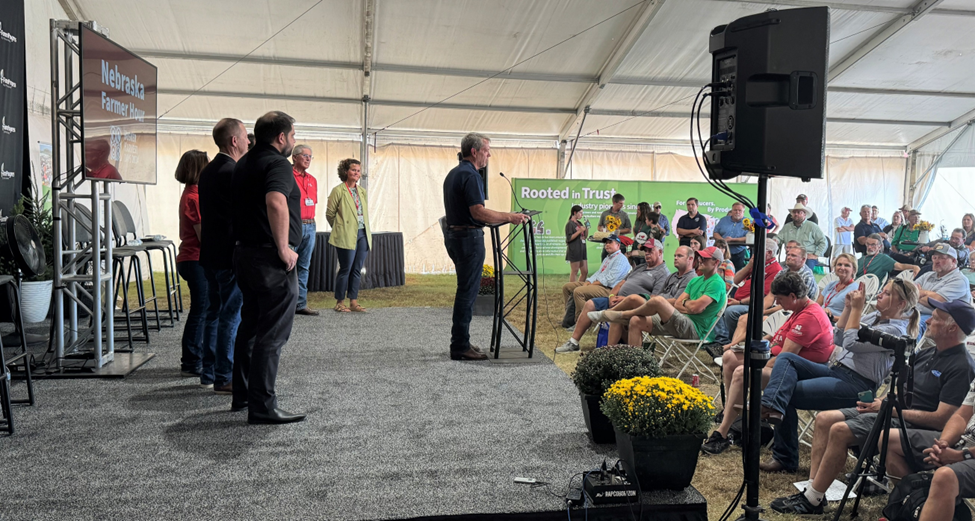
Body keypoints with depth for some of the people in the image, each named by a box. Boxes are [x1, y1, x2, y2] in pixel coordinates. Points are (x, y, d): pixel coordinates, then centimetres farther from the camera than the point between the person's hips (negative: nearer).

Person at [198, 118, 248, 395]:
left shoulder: (207, 171, 12)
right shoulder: (234, 172, -16)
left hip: (210, 254, 9)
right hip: (231, 255, -9)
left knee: (214, 313, 16)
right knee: (232, 317, -3)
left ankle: (209, 372, 24)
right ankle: (225, 378, 2)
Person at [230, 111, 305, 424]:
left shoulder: (243, 165, 16)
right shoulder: (277, 164, -13)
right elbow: (276, 202, -32)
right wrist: (284, 247, -24)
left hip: (244, 254, 10)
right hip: (271, 260, -9)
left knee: (250, 326, 18)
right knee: (272, 334, -5)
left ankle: (242, 396, 27)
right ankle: (262, 407, -2)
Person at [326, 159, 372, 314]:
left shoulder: (362, 192, 15)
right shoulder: (338, 190, -4)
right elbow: (329, 213, -1)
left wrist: (366, 231, 14)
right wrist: (340, 229, 8)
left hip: (362, 235, 6)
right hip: (346, 236, -6)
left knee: (357, 270, 7)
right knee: (345, 269, -3)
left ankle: (354, 302, 13)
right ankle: (340, 302, 7)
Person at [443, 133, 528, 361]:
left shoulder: (453, 173, 16)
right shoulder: (470, 175, -16)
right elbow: (478, 212, -22)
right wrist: (509, 217, -17)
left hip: (454, 235, 10)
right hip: (469, 237, -10)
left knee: (466, 290, 15)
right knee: (467, 292, -5)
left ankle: (460, 343, 20)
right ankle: (460, 347, -1)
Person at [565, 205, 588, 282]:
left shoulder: (579, 223, 16)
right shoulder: (570, 224, -7)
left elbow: (585, 236, 20)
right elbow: (569, 238, -15)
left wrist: (587, 228, 4)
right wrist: (580, 231, -18)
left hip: (582, 250, 8)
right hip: (574, 251, -8)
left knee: (585, 271, 9)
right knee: (574, 271, -5)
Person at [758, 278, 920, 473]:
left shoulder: (896, 330, -11)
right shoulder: (874, 316, 17)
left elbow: (851, 343, -20)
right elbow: (838, 339, 14)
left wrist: (857, 309, -13)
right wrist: (848, 308, 5)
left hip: (855, 385, -9)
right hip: (835, 369, 9)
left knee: (788, 394, -18)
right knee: (786, 358, -15)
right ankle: (773, 406, -32)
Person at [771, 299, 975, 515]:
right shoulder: (927, 353, 14)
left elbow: (941, 419, -20)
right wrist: (880, 402, 0)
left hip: (914, 425, -10)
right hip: (894, 413, 10)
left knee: (840, 431, -25)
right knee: (824, 419, -3)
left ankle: (812, 501, -15)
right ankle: (811, 488, -6)